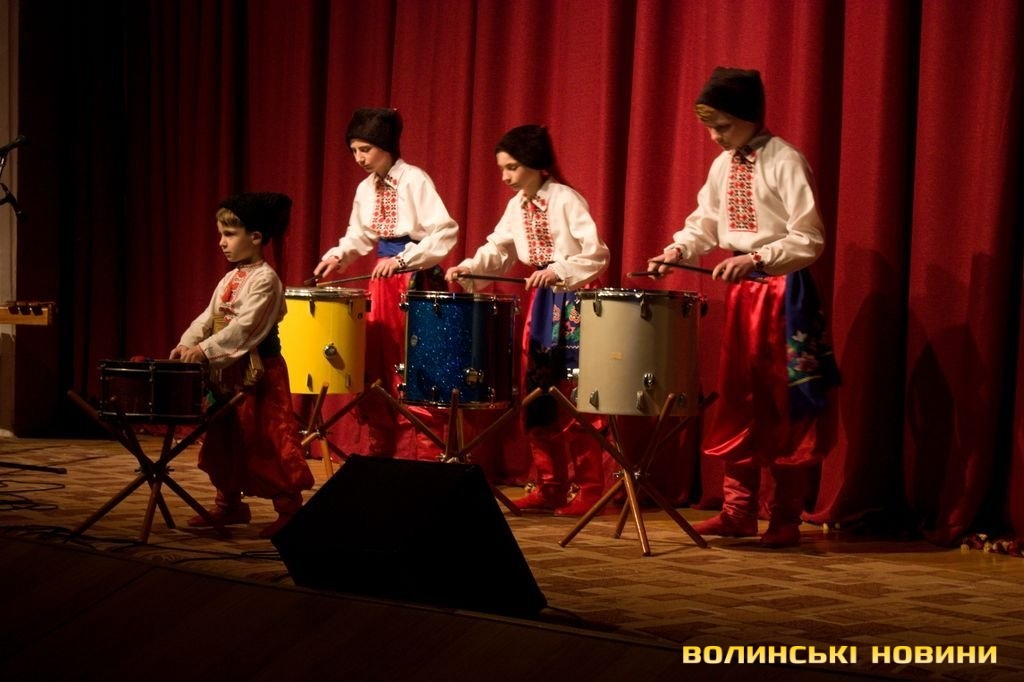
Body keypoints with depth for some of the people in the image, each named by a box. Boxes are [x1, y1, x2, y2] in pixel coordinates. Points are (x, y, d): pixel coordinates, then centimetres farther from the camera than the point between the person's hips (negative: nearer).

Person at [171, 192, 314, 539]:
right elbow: (207, 318, 11)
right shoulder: (228, 280, 14)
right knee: (224, 439, 14)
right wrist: (187, 343, -7)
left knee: (266, 441, -8)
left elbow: (245, 327, -24)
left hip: (258, 374, -9)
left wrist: (205, 349, -28)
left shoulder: (265, 279, -14)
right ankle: (229, 503, 26)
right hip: (227, 372, 9)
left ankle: (289, 510, -2)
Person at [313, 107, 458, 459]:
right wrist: (337, 256, -1)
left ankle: (431, 458, 1)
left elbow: (445, 233, -20)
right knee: (375, 369, 10)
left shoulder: (415, 181, -13)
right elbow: (360, 236, 19)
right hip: (382, 282, 8)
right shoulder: (366, 189, 9)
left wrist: (402, 259, -24)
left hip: (418, 282, -7)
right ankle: (379, 451, 20)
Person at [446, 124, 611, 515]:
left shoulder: (566, 200, -14)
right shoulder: (516, 208, 8)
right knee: (538, 396, 8)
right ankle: (550, 486, 15)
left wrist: (557, 271, -29)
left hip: (575, 303, -8)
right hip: (541, 303, 8)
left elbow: (597, 255, -19)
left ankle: (590, 488, -2)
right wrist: (467, 269, -10)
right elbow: (496, 251, 7)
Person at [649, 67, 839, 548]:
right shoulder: (722, 166, 9)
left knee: (784, 406, -1)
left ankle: (785, 518, 5)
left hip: (783, 291, -7)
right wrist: (678, 249, -3)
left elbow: (808, 241, -16)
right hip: (741, 290, 7)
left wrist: (755, 259, -26)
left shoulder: (786, 162, -13)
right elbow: (705, 223, 16)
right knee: (738, 400, 9)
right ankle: (738, 509, 16)